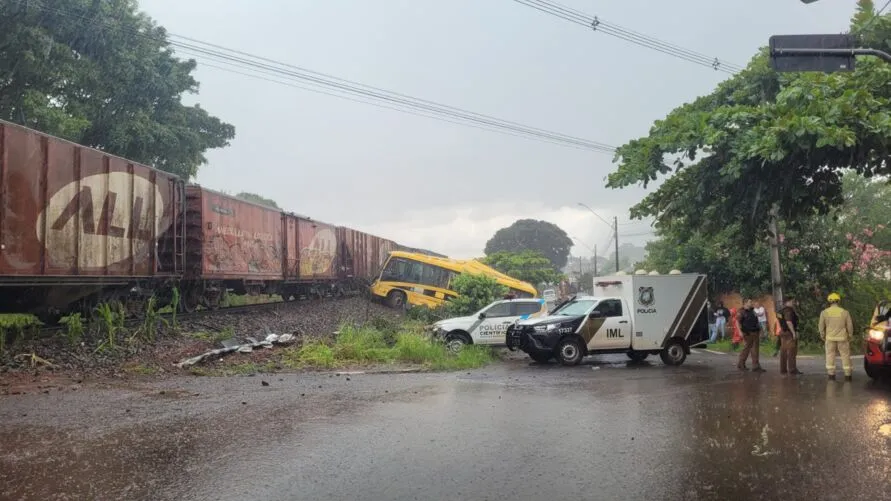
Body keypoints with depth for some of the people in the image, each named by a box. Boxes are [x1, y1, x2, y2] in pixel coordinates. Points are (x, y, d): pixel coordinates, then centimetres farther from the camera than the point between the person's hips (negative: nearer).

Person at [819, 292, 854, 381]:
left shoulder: (824, 312, -2)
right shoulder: (844, 312, -3)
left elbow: (821, 326, 2)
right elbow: (850, 326, 2)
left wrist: (822, 336, 16)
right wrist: (850, 336, 16)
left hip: (830, 337, 0)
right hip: (842, 337, 0)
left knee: (830, 355, 5)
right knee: (845, 355, 8)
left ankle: (831, 374, 4)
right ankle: (847, 375, 10)